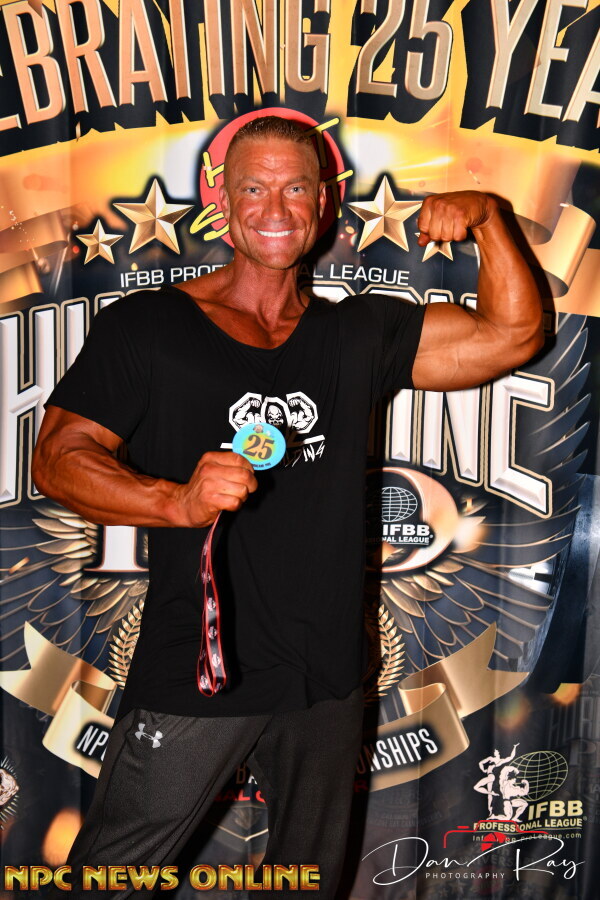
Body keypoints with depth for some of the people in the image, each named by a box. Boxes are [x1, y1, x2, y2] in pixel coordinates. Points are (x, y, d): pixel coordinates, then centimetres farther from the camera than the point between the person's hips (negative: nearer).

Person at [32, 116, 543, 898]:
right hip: (193, 678, -3)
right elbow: (57, 457, -9)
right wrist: (180, 502, -26)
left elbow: (512, 335, 5)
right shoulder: (146, 327, -4)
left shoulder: (359, 335, 7)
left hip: (327, 683, 4)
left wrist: (486, 218, -9)